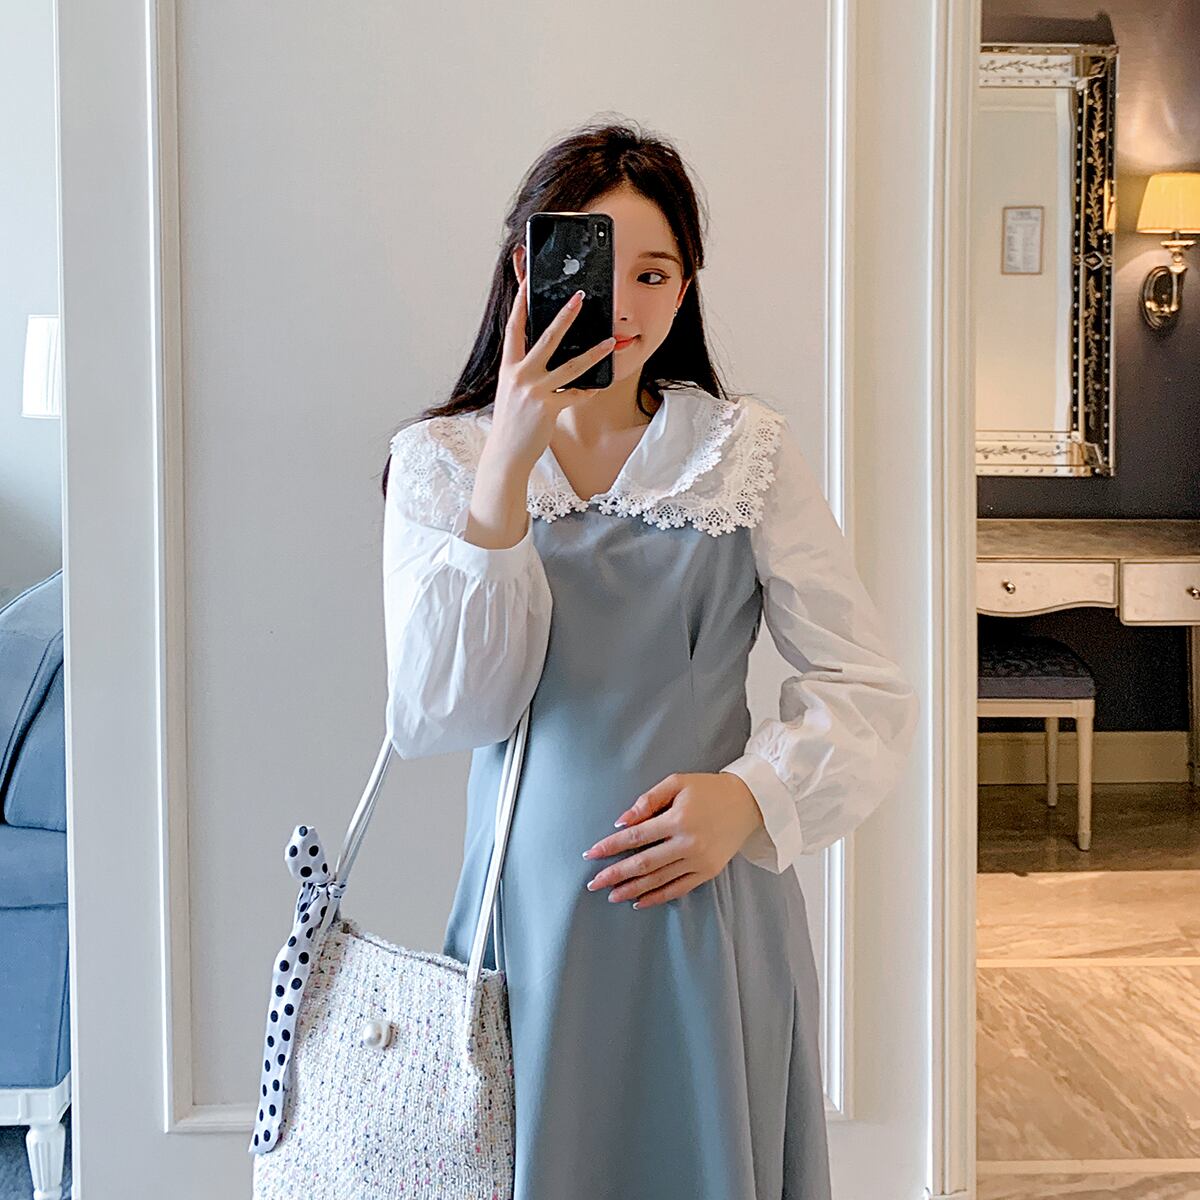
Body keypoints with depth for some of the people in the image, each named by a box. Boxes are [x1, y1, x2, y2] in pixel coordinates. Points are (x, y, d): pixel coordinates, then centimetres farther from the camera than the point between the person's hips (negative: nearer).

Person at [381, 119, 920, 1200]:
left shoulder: (748, 452, 0)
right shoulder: (439, 461, 1)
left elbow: (870, 691, -1)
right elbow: (437, 716, -14)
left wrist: (753, 795, -20)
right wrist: (506, 465, -21)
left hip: (710, 906, 0)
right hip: (531, 909, 0)